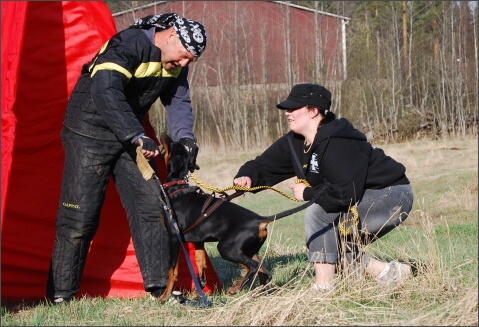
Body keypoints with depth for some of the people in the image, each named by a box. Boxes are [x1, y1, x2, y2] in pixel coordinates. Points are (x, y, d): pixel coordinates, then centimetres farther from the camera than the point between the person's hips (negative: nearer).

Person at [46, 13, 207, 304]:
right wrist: (138, 137, -39)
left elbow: (179, 102, 4)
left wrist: (185, 137, -16)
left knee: (150, 208, 1)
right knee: (80, 216, -6)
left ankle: (159, 287, 6)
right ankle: (60, 296, 3)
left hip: (130, 138, 8)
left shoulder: (175, 64, 0)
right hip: (90, 135, -8)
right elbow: (105, 91, -37)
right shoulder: (130, 44, -26)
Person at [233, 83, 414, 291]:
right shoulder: (293, 143, 0)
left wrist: (308, 193, -22)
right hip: (366, 200, 10)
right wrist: (247, 176, -17)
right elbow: (263, 166, 6)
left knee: (319, 214, -24)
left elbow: (345, 193, -36)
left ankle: (323, 288, -22)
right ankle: (389, 272, 12)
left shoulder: (338, 145, -28)